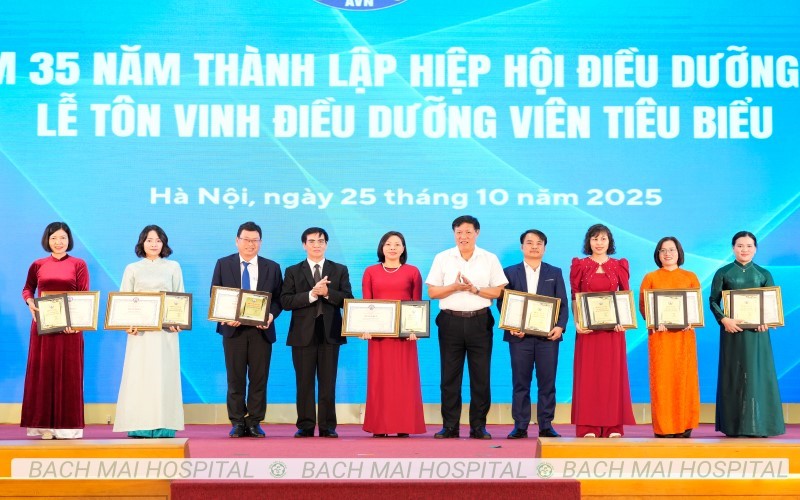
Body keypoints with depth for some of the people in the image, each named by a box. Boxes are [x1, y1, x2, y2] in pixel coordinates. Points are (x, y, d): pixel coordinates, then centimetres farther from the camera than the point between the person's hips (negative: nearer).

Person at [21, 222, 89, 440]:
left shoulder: (78, 265, 3)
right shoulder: (38, 265, 8)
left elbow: (85, 296, -3)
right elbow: (27, 289, 18)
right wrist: (30, 303, -4)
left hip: (70, 326, -2)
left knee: (68, 373, 0)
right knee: (42, 371, 2)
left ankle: (66, 425, 4)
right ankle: (45, 425, 5)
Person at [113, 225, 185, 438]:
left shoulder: (173, 267, 12)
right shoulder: (132, 269, 12)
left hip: (166, 330, 0)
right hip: (140, 330, 0)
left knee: (164, 375, -3)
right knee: (138, 375, -5)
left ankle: (164, 426, -2)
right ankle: (139, 426, -3)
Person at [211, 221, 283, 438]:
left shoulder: (272, 267, 9)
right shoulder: (223, 264, 7)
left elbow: (279, 298, 7)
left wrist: (271, 315, -14)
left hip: (261, 330, 1)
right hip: (233, 329, 0)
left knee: (259, 378, 1)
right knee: (235, 378, 2)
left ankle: (255, 423, 8)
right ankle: (237, 423, 8)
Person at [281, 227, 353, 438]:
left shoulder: (340, 270, 11)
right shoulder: (293, 271, 9)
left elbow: (348, 300, 1)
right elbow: (285, 301, -4)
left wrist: (327, 292, -14)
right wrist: (312, 294, -15)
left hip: (330, 333, 0)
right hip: (303, 334, 0)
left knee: (328, 383, 1)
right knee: (304, 382, 1)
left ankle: (328, 427, 5)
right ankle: (305, 426, 6)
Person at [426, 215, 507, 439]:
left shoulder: (490, 259, 6)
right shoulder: (442, 258, 7)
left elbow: (499, 291, 2)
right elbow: (432, 292, 3)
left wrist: (475, 289, -12)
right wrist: (454, 287, -12)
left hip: (480, 322, 0)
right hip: (451, 321, 1)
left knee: (480, 376, 0)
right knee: (449, 376, 2)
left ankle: (478, 426, 7)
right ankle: (449, 426, 8)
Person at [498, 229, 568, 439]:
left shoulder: (555, 273, 13)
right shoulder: (510, 272, 9)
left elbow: (563, 303, 7)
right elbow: (501, 302, 4)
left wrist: (560, 326, -9)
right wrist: (510, 326, -10)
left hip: (548, 335, 1)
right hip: (520, 335, -1)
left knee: (547, 382, 1)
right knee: (520, 382, 1)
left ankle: (546, 426, 6)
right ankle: (520, 426, 6)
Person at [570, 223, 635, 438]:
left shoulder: (619, 266, 9)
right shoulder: (580, 265, 6)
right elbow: (575, 298, 4)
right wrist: (577, 322, -11)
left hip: (613, 327, 1)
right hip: (588, 327, -1)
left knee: (613, 372, 1)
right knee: (588, 373, -2)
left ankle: (614, 427, 4)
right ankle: (589, 427, -1)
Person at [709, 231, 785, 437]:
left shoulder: (764, 274, 8)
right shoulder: (723, 273, 5)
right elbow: (713, 301, 1)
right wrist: (724, 319, -16)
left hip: (756, 331, 1)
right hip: (732, 330, -1)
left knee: (757, 374, -2)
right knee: (734, 375, 0)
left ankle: (758, 425, 2)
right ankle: (734, 426, 3)